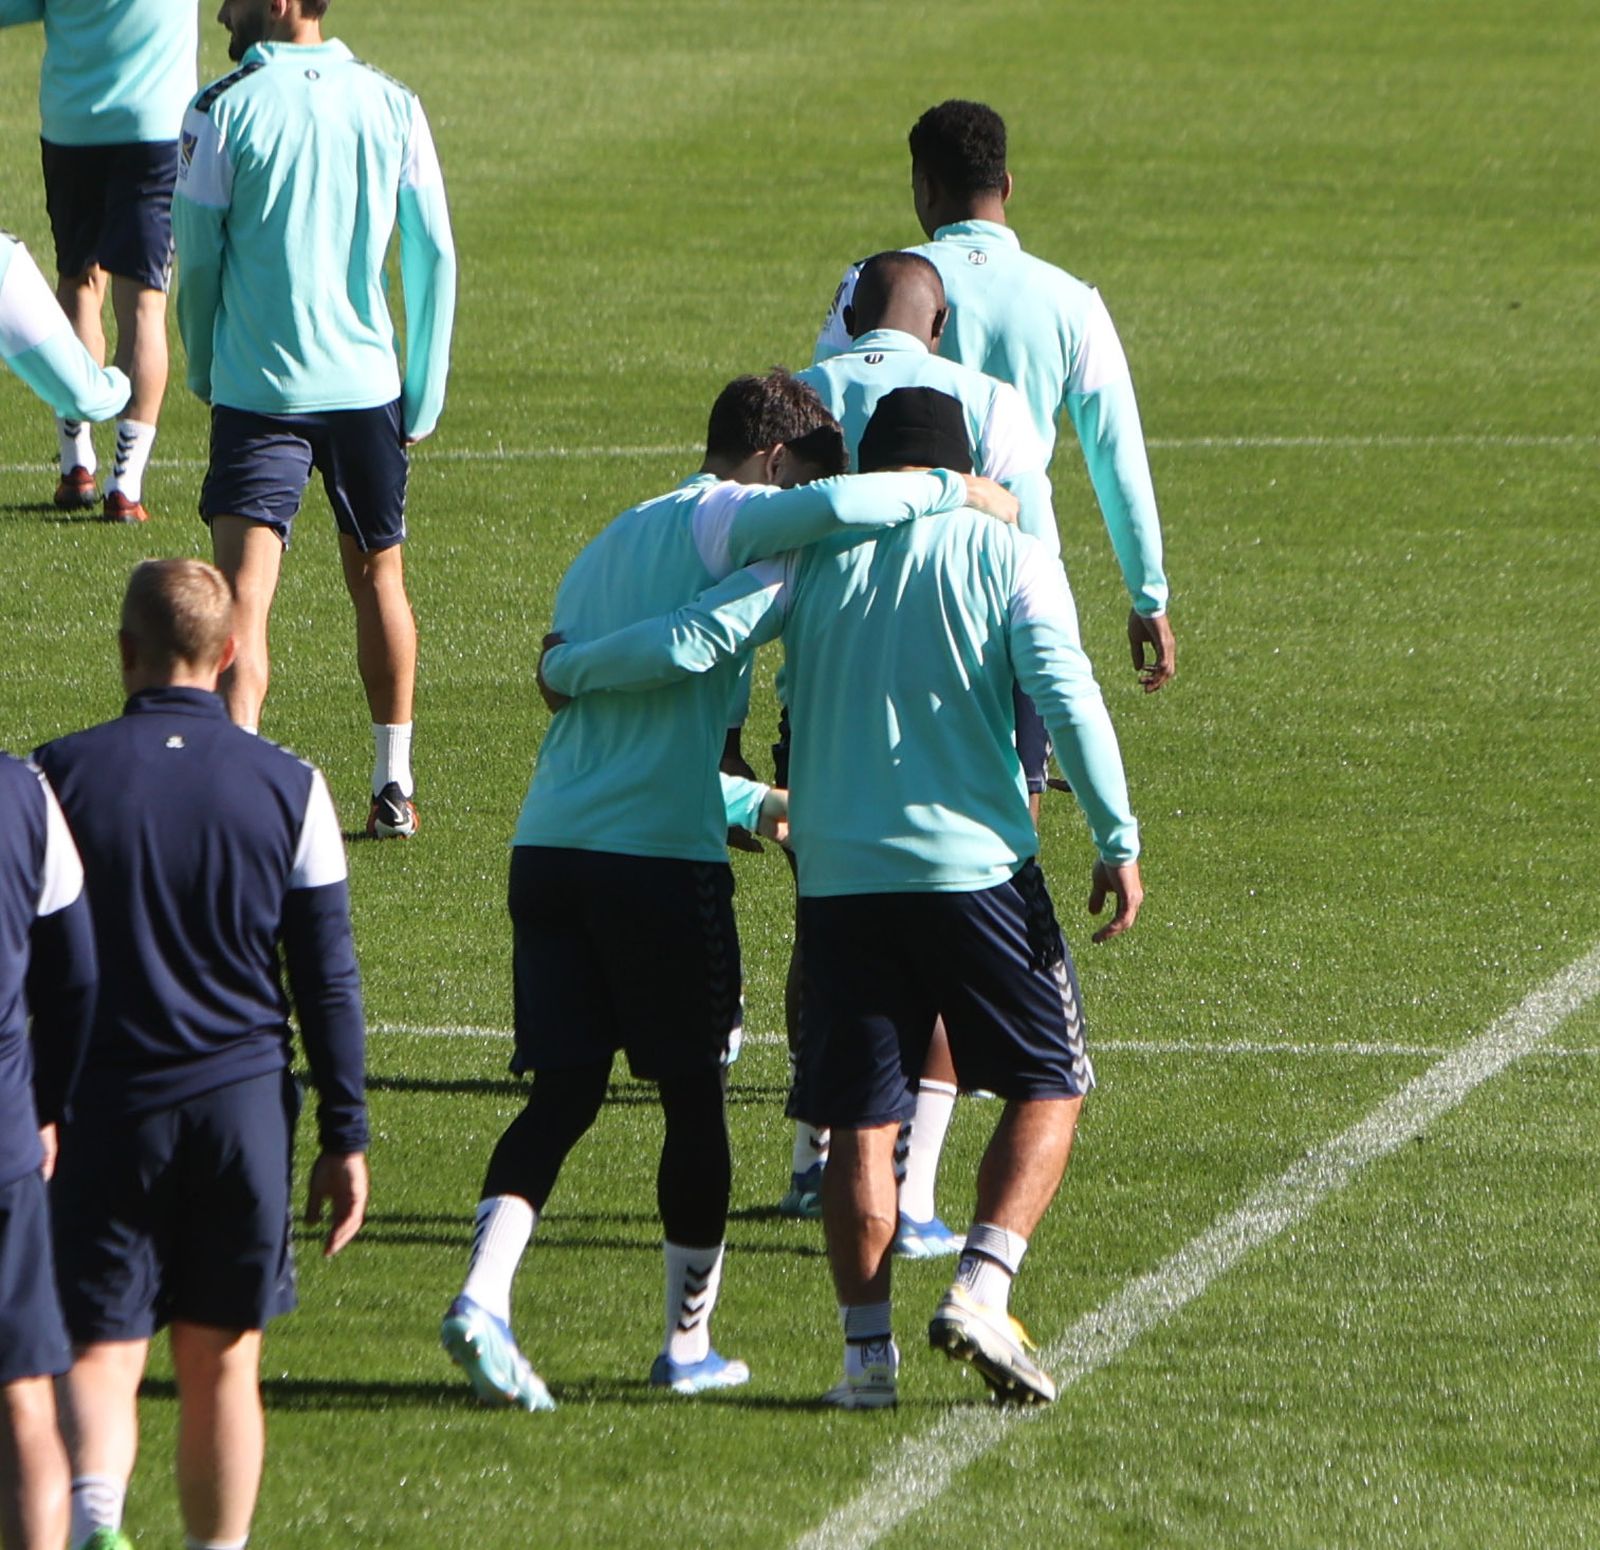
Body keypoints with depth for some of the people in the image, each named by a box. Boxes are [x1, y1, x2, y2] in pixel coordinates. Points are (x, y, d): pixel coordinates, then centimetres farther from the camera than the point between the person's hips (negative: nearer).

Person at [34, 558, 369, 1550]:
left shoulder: (60, 775, -3)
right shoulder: (290, 787, 0)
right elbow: (330, 980, 2)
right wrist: (346, 1138, 8)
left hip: (105, 1098, -1)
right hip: (244, 1098, 1)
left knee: (101, 1349, -2)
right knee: (223, 1363, 12)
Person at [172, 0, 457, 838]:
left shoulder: (222, 110, -8)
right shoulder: (393, 105, 2)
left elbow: (197, 261, -3)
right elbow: (435, 256, 2)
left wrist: (204, 369, 13)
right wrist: (425, 391, 9)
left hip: (258, 390, -4)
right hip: (367, 385, 4)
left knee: (243, 597, -8)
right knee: (378, 580, 19)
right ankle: (394, 788, 27)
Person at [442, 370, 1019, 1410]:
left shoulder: (607, 548, 25)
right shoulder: (722, 522, -2)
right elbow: (835, 507, -24)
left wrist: (753, 803, 44)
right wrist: (953, 492, -7)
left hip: (550, 846, 7)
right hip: (664, 857, -7)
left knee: (564, 1091, 4)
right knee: (695, 1099, 7)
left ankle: (485, 1294, -17)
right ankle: (689, 1343, 16)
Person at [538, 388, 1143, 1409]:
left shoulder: (816, 556, 4)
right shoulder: (1010, 557, 0)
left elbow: (692, 642, -5)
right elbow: (1069, 700, -11)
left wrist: (567, 671, 11)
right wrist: (1119, 843, -7)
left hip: (839, 875, 2)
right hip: (978, 866, -2)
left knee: (861, 1121, 8)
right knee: (1049, 1086, 11)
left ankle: (869, 1350, 5)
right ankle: (982, 1290, -6)